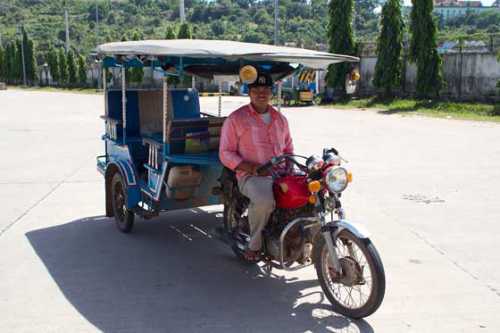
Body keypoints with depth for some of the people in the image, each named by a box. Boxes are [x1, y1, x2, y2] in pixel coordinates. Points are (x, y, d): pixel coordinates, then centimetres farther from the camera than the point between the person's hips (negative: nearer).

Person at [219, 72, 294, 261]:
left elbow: (288, 148, 30)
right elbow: (225, 153, 0)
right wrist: (251, 167, -15)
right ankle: (255, 245, -12)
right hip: (251, 176, -5)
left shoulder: (280, 119, 21)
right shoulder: (236, 119, 4)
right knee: (264, 201, -37)